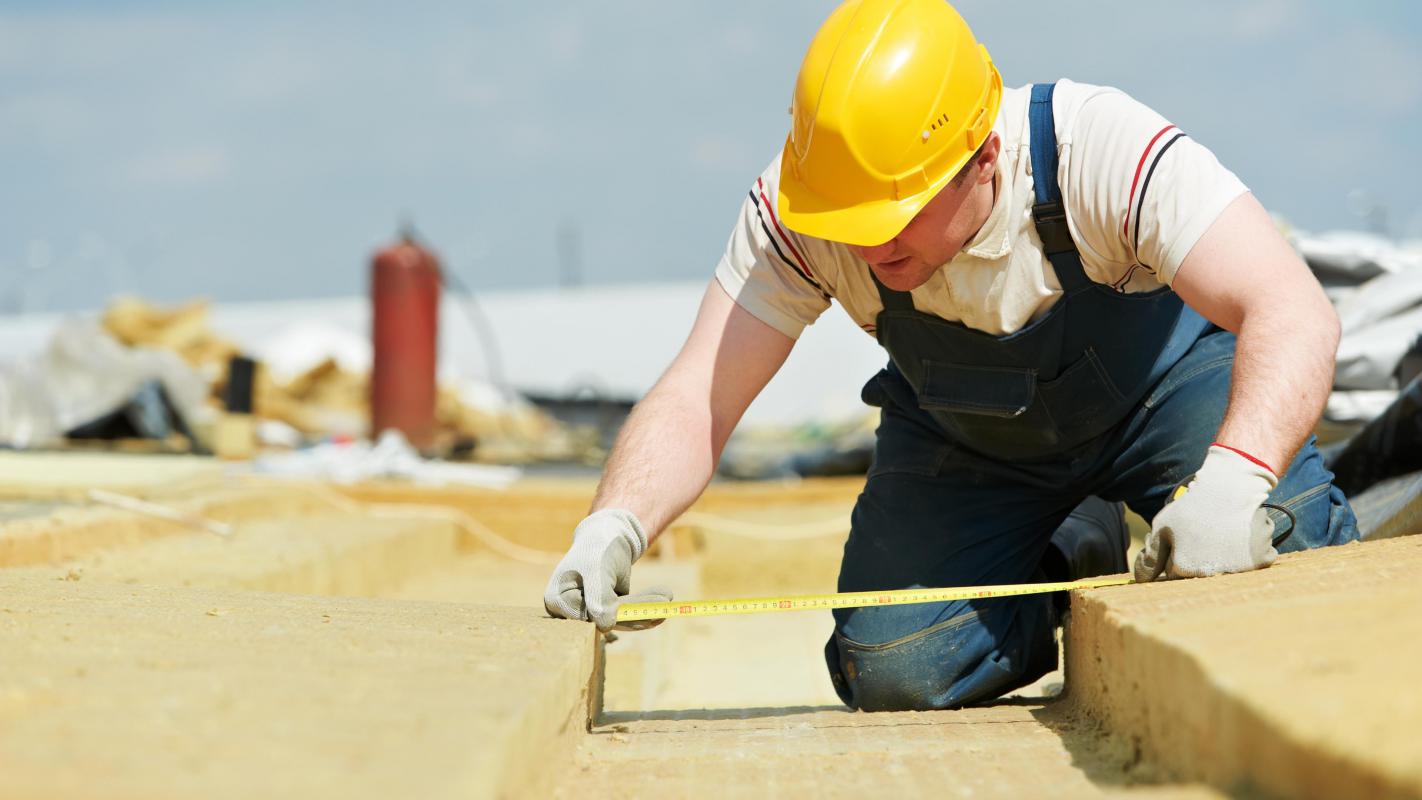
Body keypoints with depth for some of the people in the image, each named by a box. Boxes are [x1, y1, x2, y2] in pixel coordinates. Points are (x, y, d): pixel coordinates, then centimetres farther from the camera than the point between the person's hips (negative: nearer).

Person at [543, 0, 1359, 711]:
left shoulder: (1101, 148, -39)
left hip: (1160, 384, -3)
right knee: (893, 673, -15)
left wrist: (1233, 477, -64)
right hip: (967, 441, 3)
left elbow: (1294, 314, -46)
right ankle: (1070, 562, 15)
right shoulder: (793, 214, -30)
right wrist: (616, 524, -47)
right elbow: (695, 400, -27)